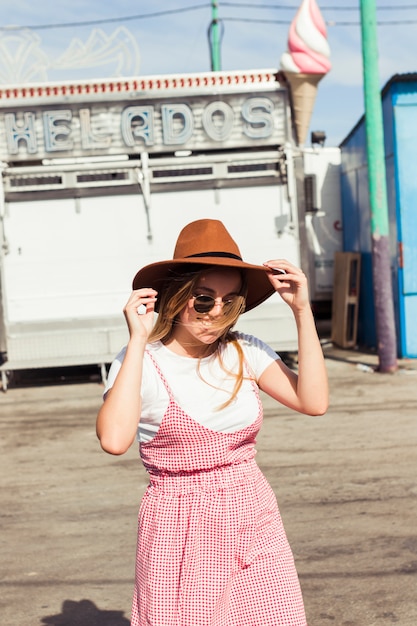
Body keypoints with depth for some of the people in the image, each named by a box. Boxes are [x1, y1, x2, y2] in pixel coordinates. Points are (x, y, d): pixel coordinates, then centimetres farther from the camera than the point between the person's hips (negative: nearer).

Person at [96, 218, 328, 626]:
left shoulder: (245, 353, 3)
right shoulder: (142, 362, -9)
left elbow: (313, 402, -8)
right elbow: (114, 439, -26)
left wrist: (303, 312, -8)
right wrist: (138, 341, -23)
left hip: (254, 524, 4)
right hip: (182, 534, -3)